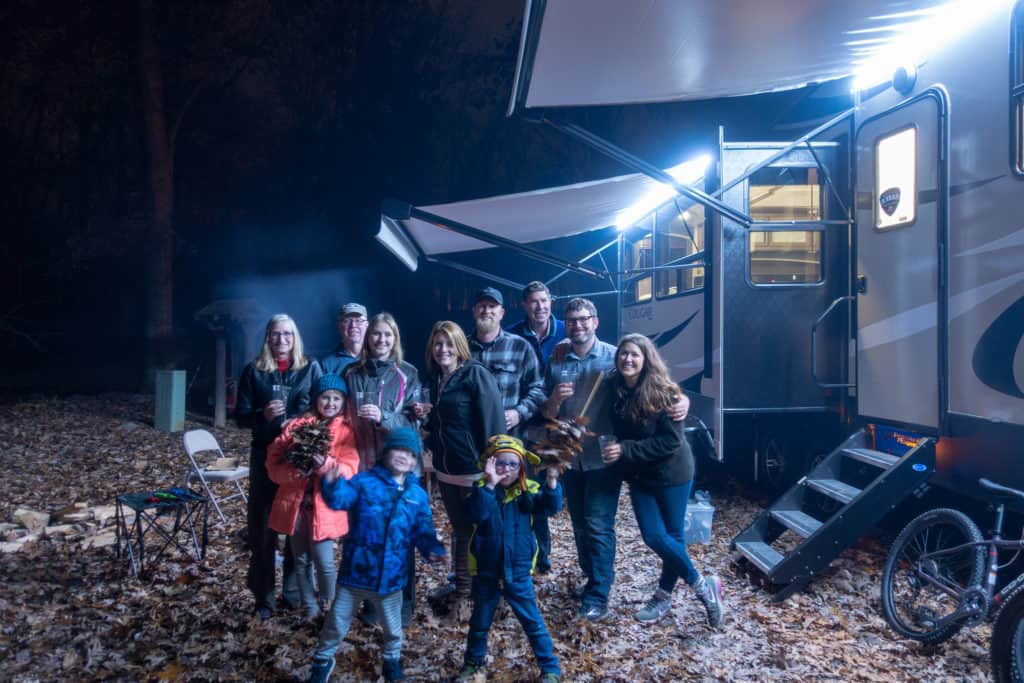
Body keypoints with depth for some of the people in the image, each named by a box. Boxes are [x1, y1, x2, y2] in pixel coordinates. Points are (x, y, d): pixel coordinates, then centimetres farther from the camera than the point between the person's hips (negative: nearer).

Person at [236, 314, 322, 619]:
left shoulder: (311, 368, 4)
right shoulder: (253, 371, 5)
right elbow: (240, 416, 3)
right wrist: (263, 414, -17)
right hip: (265, 455, 1)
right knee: (263, 526, 4)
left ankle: (294, 590, 19)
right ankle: (264, 596, 16)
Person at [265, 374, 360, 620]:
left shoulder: (346, 431, 0)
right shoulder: (297, 425, 5)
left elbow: (349, 470, -10)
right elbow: (274, 462, 1)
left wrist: (326, 465, -29)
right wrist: (295, 470, -18)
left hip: (323, 505, -2)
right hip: (295, 502, 2)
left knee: (324, 562, -3)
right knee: (301, 561, 11)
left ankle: (327, 609, 22)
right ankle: (310, 608, 28)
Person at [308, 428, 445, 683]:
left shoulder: (417, 495, -1)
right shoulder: (365, 481, -12)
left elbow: (423, 530, 1)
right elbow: (340, 499, -27)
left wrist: (434, 550, -19)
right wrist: (333, 483, -48)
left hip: (391, 576, 3)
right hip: (356, 571, -2)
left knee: (393, 627, 23)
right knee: (336, 624, 17)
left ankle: (392, 660, 51)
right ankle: (323, 661, 43)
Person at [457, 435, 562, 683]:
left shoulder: (528, 490, -7)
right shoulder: (482, 489, -12)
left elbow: (551, 507, -20)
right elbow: (477, 514, -30)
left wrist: (552, 482, -36)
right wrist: (490, 484, -41)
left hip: (518, 574, 0)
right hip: (486, 573, 0)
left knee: (533, 622, 10)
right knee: (480, 622, 20)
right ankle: (472, 662, 41)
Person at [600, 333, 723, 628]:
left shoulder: (662, 393, -20)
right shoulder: (614, 389, -5)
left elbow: (671, 440, -22)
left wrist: (626, 450, -25)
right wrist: (611, 447, -9)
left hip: (671, 473, -5)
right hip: (638, 476, 5)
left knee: (672, 535, 5)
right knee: (654, 537, 3)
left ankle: (663, 596, 26)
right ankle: (703, 586, 23)